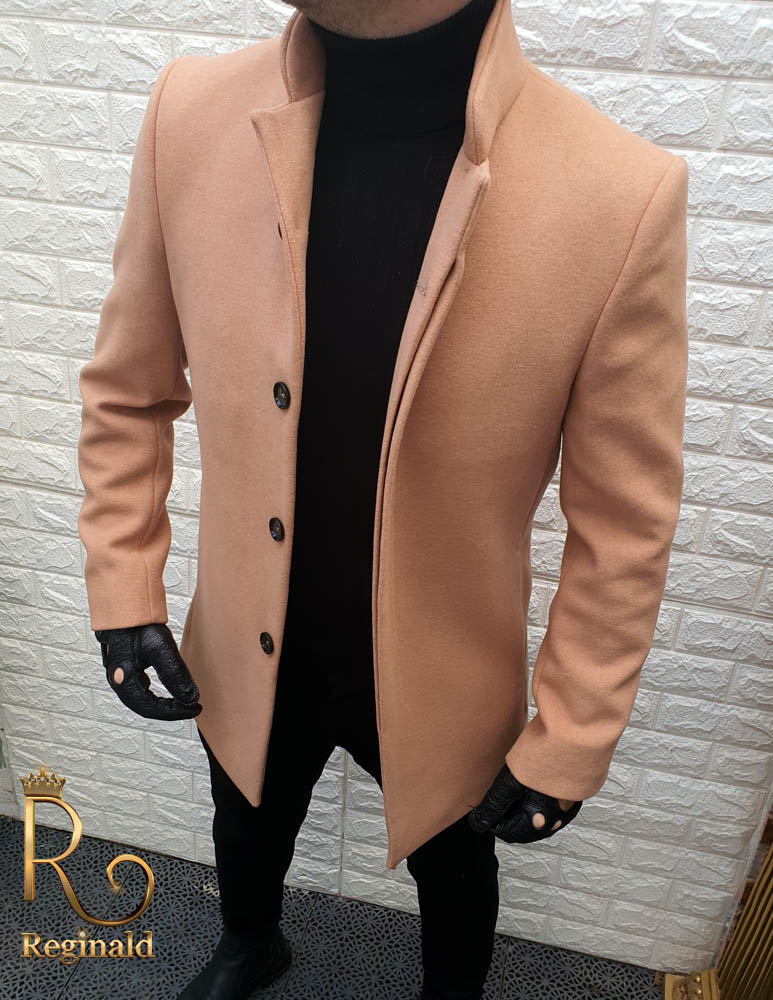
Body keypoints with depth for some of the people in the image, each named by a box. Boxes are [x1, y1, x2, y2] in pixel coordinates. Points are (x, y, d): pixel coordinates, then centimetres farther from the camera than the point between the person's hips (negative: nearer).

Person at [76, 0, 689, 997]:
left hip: (441, 683, -2)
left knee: (452, 867, 30)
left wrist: (569, 748, -9)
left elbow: (624, 522, -16)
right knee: (247, 828, 33)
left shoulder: (626, 194, -26)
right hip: (247, 654, 3)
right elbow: (127, 390, -3)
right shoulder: (190, 114, -16)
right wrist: (123, 590, -4)